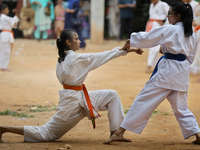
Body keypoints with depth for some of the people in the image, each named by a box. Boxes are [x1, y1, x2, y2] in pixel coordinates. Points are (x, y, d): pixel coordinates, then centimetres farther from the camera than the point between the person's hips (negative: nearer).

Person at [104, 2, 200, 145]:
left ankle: (120, 132, -3)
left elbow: (146, 38, -7)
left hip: (167, 70, -6)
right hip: (182, 73, 7)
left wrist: (132, 39, 9)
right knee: (180, 107, 17)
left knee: (145, 100, -4)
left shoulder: (169, 30, -11)